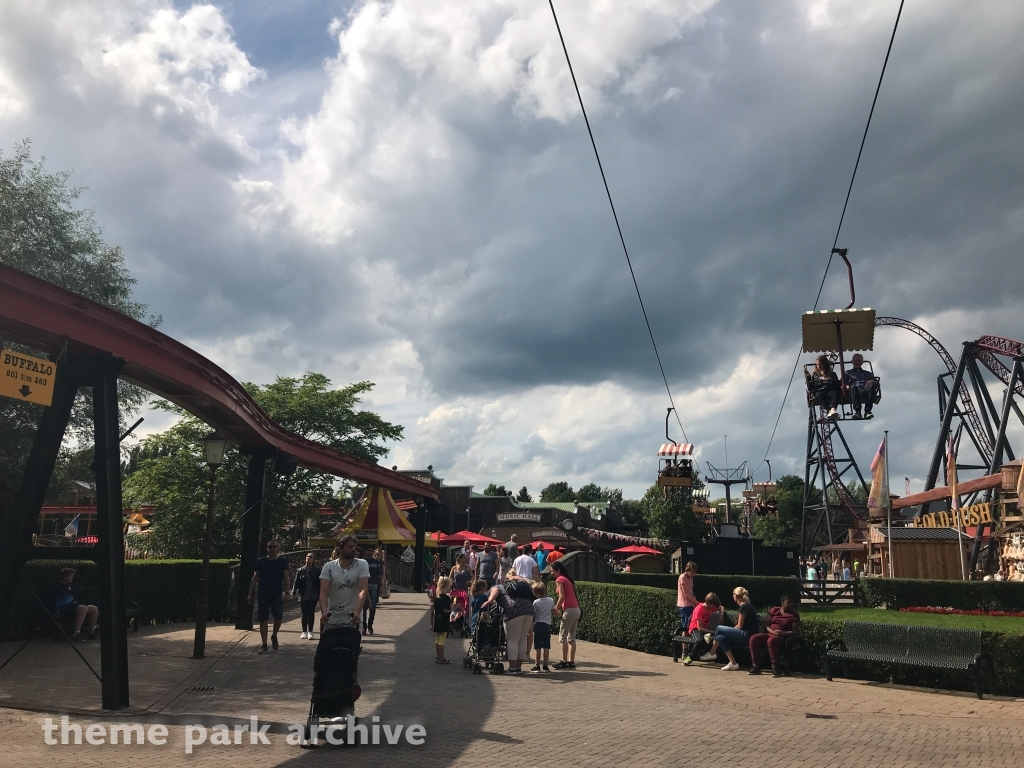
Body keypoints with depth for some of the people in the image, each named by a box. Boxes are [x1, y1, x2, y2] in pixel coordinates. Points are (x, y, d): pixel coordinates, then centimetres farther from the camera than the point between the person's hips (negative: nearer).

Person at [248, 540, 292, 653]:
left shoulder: (282, 561, 3)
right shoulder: (261, 561, 6)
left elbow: (286, 578, 0)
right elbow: (255, 578, 8)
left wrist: (286, 591, -11)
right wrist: (250, 594, 2)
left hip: (277, 594, -1)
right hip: (263, 595, 1)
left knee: (278, 617, -10)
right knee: (263, 619, 2)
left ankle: (274, 636, 18)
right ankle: (264, 645, 11)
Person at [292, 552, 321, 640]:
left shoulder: (316, 570, 0)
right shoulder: (300, 570, 3)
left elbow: (319, 583, -1)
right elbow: (296, 582, 1)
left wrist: (319, 594, -6)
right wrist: (294, 593, -9)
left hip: (313, 596, -1)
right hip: (303, 595, 1)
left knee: (311, 613, -2)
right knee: (304, 614, 8)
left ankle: (310, 631, 5)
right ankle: (304, 632, 17)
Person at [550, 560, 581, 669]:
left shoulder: (559, 579, -5)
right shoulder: (568, 579, 19)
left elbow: (562, 596, -15)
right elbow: (571, 595, 14)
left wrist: (556, 609, -5)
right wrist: (559, 606, 12)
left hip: (569, 610, -9)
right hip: (577, 609, 9)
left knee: (563, 636, -2)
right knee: (571, 637, 11)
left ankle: (564, 662, -1)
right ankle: (571, 662, 11)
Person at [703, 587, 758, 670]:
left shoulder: (743, 607, -12)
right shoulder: (746, 606, 17)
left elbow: (739, 626, -11)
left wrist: (731, 630, 6)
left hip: (747, 635, -9)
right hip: (747, 635, 9)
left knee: (719, 628, -6)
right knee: (720, 638, 1)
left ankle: (711, 654, 6)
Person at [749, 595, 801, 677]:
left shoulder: (794, 615, 4)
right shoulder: (774, 611, 12)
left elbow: (794, 632, -2)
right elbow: (766, 625, 9)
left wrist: (783, 633, -20)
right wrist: (773, 631, -13)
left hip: (782, 637, -4)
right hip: (769, 633, 4)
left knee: (771, 641, -40)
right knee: (753, 638, -25)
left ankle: (775, 668, -30)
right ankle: (756, 666, -17)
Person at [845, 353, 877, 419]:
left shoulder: (868, 374, 37)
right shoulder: (847, 373, 33)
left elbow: (876, 383, 20)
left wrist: (872, 382, -4)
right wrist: (846, 387, -7)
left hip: (866, 392, 1)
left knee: (871, 386, -34)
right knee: (853, 387, -38)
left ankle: (867, 411, -46)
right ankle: (857, 411, -53)